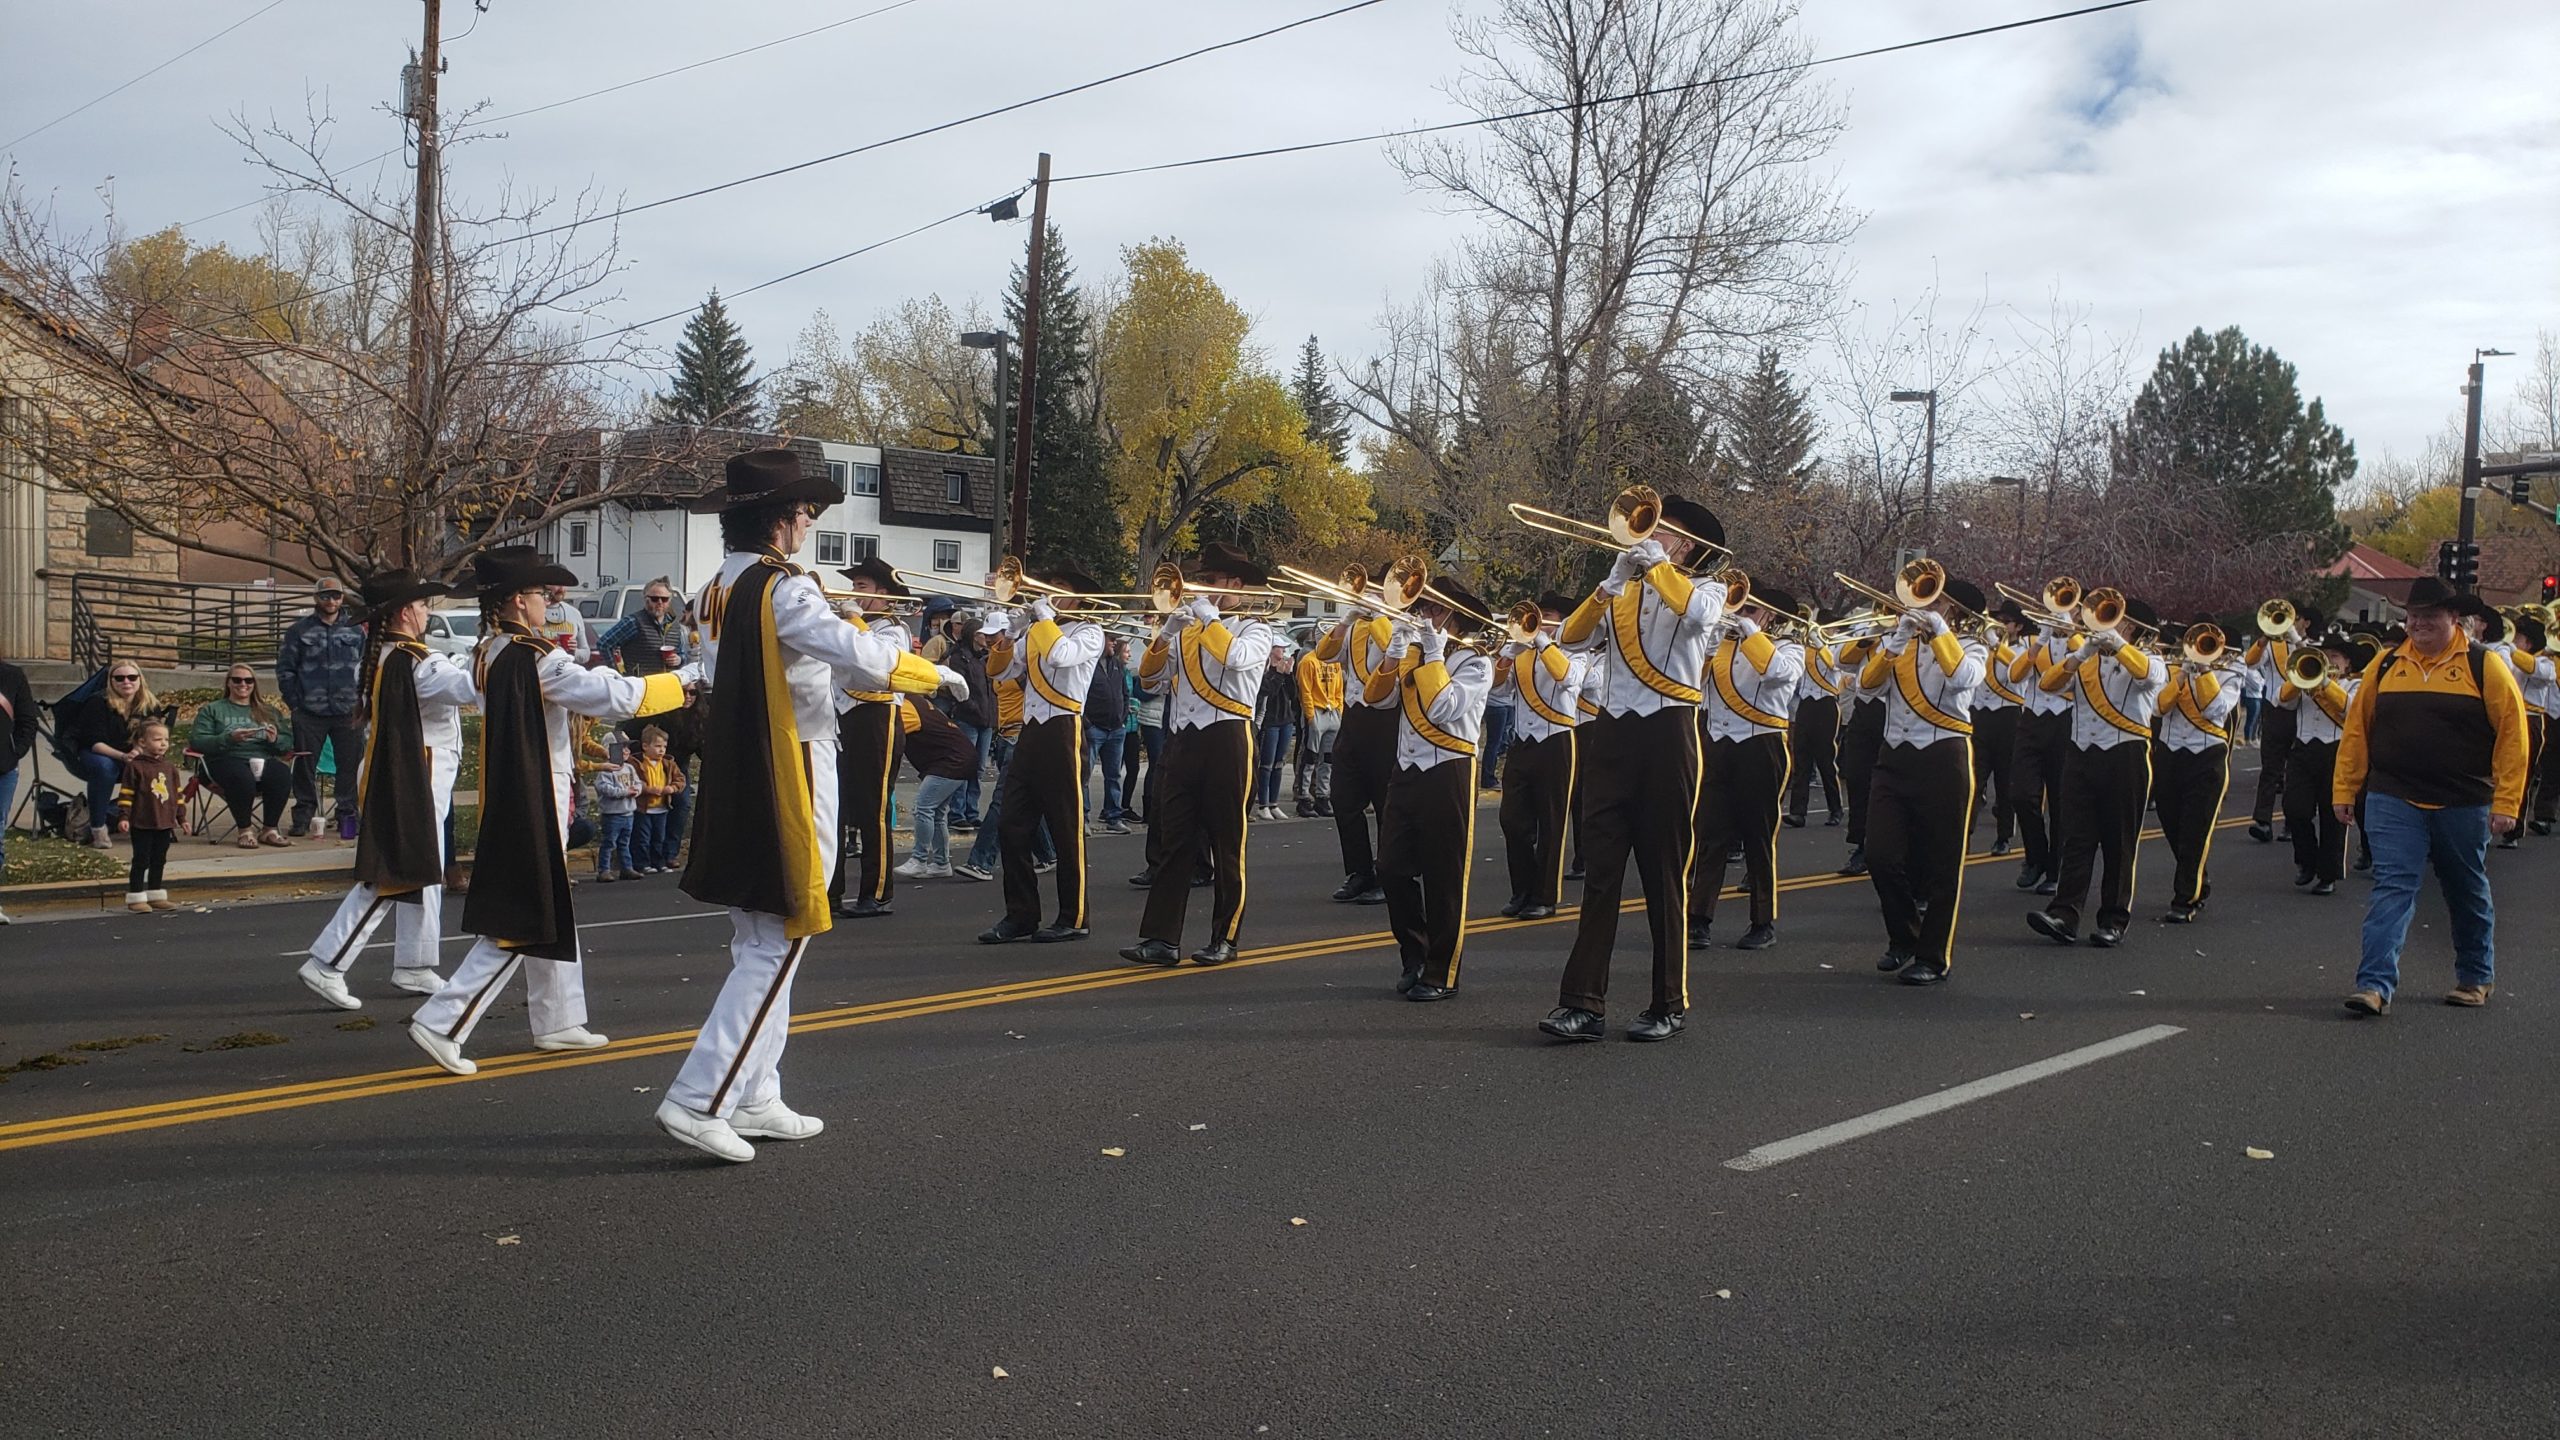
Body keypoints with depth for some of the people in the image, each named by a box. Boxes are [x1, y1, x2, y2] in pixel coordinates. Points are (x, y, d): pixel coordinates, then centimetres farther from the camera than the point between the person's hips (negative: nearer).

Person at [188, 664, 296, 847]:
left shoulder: (268, 711, 26)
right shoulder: (212, 710, 18)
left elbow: (287, 745, 16)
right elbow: (196, 741, 2)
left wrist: (275, 740, -8)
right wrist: (229, 739, -13)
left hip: (263, 760, 3)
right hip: (227, 759, -2)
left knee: (282, 775, -34)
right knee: (243, 777, -39)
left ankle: (269, 830, -20)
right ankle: (245, 831, -22)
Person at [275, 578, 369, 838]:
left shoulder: (356, 629, 8)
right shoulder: (299, 630, 5)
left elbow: (367, 667, 10)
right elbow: (285, 669, 5)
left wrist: (360, 700, 2)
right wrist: (294, 703, -1)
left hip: (348, 712, 1)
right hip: (309, 714, -1)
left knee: (350, 765, 2)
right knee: (305, 765, 3)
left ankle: (348, 814, 11)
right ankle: (303, 815, 12)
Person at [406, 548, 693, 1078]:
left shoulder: (488, 654, 7)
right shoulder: (537, 659, -19)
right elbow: (614, 697, -21)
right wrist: (680, 681, -11)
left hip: (503, 801, 9)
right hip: (534, 807, -9)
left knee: (549, 914, 18)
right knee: (521, 925, -4)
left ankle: (558, 1021, 27)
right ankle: (443, 1022, -6)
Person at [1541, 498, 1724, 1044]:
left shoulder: (1705, 588, 6)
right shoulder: (1618, 593, 18)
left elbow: (1697, 613, -20)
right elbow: (1572, 638, 2)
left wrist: (1655, 563, -10)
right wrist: (1614, 581, -9)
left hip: (1668, 733, -4)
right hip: (1611, 732, 4)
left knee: (1664, 876, 2)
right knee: (1599, 872, -1)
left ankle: (1669, 1005, 12)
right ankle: (1584, 1003, -2)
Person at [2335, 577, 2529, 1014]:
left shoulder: (2483, 667, -4)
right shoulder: (2385, 665, 4)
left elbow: (2513, 735, -6)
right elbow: (2357, 729, 7)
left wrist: (2506, 802, -11)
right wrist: (2344, 790, 4)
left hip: (2463, 805, -1)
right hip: (2394, 801, 1)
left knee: (2468, 894, 15)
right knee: (2392, 888, -8)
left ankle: (2477, 977, 32)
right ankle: (2376, 984, -12)